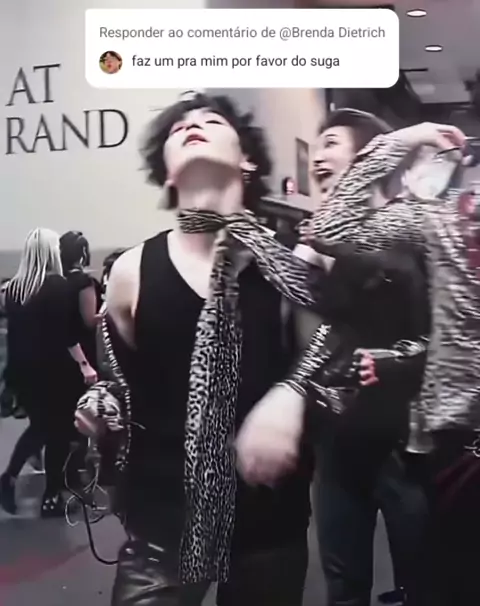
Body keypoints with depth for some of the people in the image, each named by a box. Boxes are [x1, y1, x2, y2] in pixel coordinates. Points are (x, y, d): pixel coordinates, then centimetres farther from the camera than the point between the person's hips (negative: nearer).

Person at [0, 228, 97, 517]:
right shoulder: (57, 285, -14)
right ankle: (51, 497, 13)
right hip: (52, 371, -6)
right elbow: (66, 332, -20)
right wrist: (84, 364, -19)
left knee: (39, 426, 22)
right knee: (59, 431, 8)